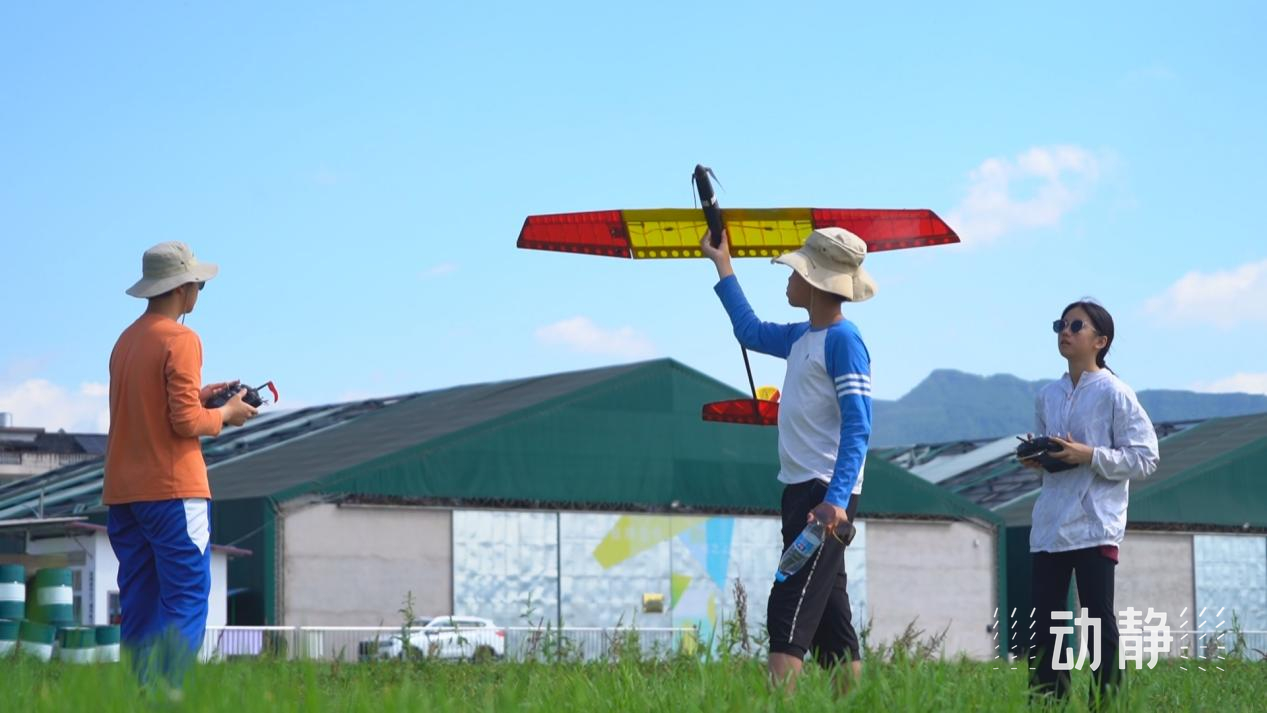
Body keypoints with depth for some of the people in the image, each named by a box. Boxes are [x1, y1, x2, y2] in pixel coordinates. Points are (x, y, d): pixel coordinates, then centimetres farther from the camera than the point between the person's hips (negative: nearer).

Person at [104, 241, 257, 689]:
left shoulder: (125, 341, 14)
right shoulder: (179, 340, -11)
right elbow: (186, 422, -16)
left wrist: (198, 396, 19)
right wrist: (225, 414, 2)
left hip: (123, 493, 8)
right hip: (172, 491, -8)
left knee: (138, 605, 9)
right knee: (186, 601, -7)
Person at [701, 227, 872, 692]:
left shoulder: (843, 341, -12)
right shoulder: (802, 338, 14)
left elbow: (857, 427, -20)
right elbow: (750, 331, 35)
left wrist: (836, 500, -29)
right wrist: (722, 266, 40)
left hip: (826, 495, -9)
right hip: (803, 491, 9)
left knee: (788, 612, -17)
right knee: (829, 622, 10)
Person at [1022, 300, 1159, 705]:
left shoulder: (1115, 394, -6)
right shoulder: (1048, 396, 13)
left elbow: (1145, 458, -9)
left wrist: (1090, 455, -18)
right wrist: (1035, 459, 3)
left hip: (1094, 527, -6)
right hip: (1048, 529, 6)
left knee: (1099, 619, -5)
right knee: (1045, 624, 5)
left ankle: (1106, 699, -1)